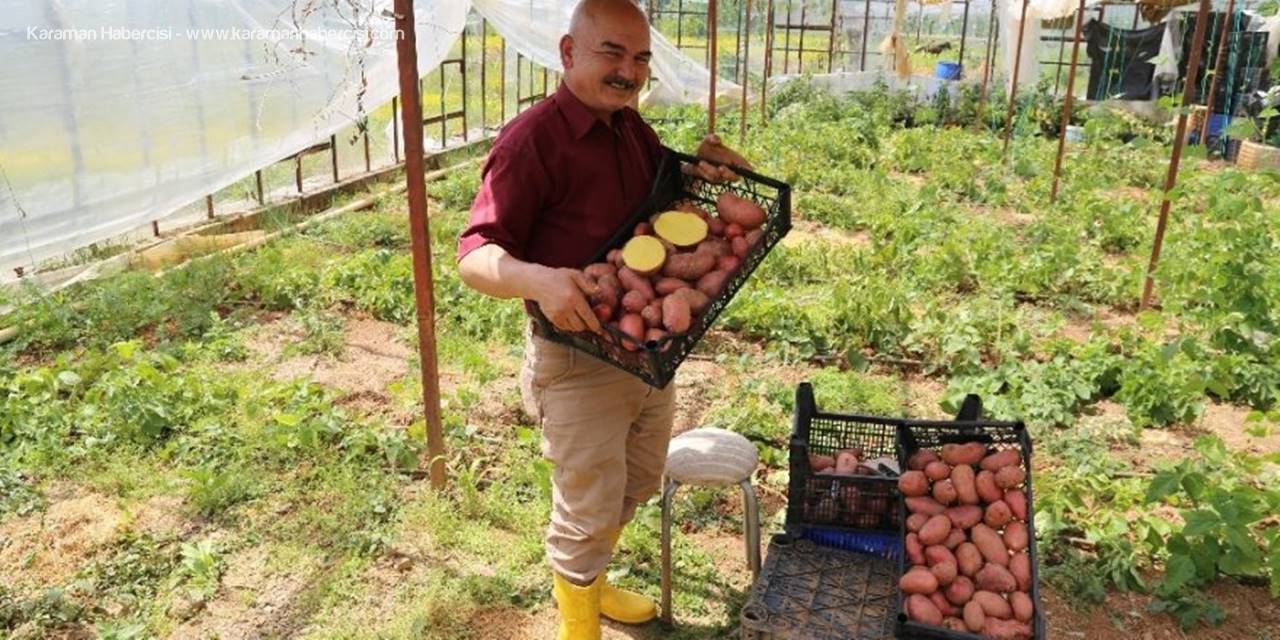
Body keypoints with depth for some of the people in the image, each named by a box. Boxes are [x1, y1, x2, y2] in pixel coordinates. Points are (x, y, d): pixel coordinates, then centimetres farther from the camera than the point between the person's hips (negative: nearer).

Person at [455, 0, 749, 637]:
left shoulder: (633, 128, 5)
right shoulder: (532, 139, -19)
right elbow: (474, 256, -23)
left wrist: (700, 169, 0)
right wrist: (539, 279, -43)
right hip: (579, 360, -8)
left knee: (635, 487, 25)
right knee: (587, 513, 7)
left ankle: (592, 584, 51)